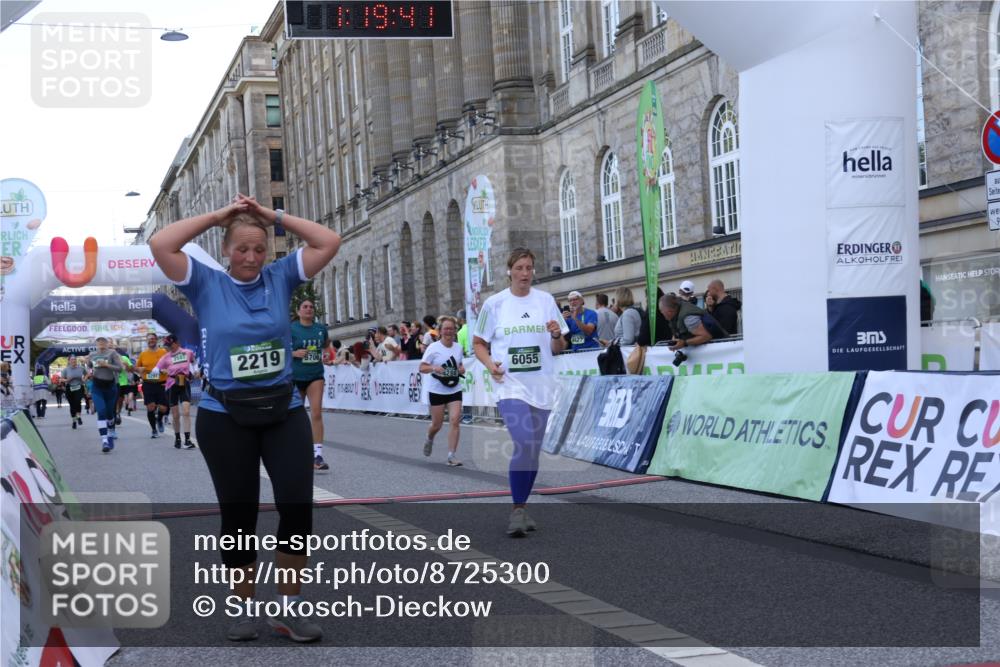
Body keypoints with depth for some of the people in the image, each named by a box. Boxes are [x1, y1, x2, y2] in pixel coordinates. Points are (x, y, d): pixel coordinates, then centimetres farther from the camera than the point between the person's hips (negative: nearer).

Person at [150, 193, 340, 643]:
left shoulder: (280, 278, 4)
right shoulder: (206, 284, 0)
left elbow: (329, 243, -2)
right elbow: (160, 246, -13)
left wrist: (275, 216, -3)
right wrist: (217, 216, -7)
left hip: (284, 411, 1)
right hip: (224, 417, -1)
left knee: (298, 507, -6)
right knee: (238, 516, 9)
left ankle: (288, 608, 8)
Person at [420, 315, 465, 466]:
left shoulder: (458, 347, 4)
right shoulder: (433, 348, -8)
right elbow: (422, 367, -8)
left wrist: (461, 369, -3)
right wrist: (433, 368, -27)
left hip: (455, 390, 3)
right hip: (437, 390, -3)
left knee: (455, 420, -12)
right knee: (437, 424, 7)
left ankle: (451, 455, -8)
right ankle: (429, 440, 43)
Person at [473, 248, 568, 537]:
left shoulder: (546, 300, 7)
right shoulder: (494, 304, 1)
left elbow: (559, 348, 11)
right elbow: (478, 343, 8)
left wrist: (557, 336, -11)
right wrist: (490, 364, -11)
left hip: (541, 386, 4)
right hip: (510, 385, -3)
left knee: (533, 450, 8)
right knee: (524, 444, -20)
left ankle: (521, 508, 23)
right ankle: (517, 511, -9)